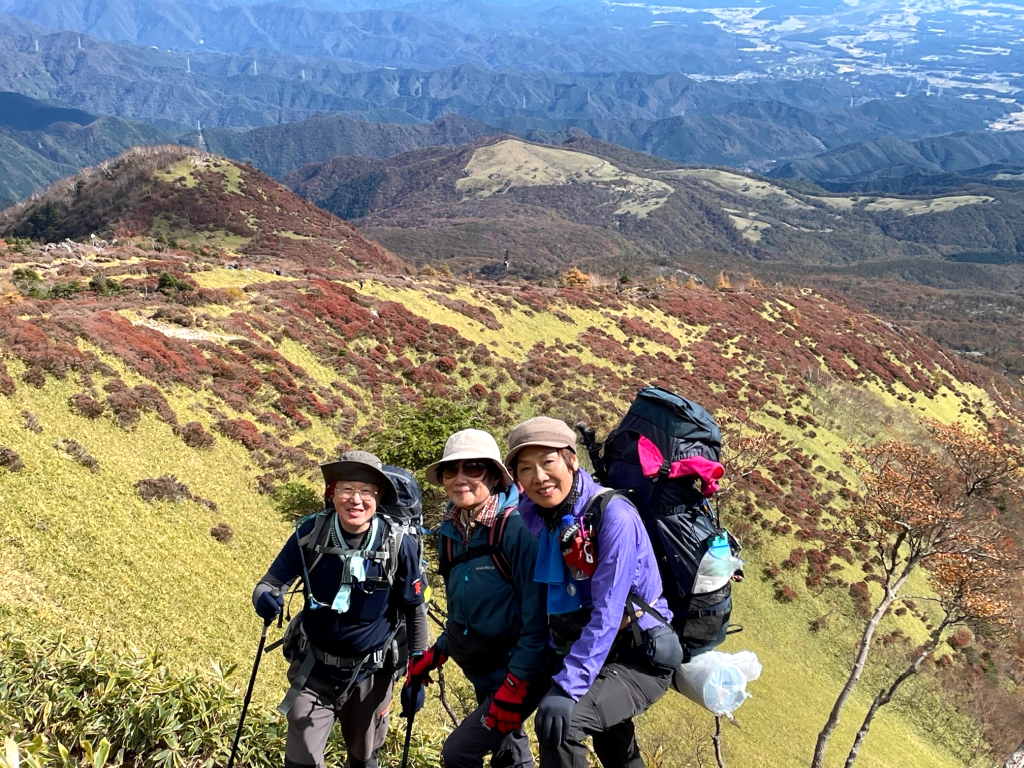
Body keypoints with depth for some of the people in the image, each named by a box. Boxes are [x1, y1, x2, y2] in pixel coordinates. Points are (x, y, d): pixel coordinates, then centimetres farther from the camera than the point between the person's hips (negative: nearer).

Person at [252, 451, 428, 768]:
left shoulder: (398, 545, -16)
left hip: (370, 675, 0)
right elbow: (269, 583, -7)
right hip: (313, 670, 0)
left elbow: (414, 612, -5)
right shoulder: (310, 533, -14)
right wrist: (265, 599, -31)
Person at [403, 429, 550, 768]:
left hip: (522, 675, -7)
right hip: (483, 673, 7)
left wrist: (515, 687, -24)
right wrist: (429, 659, 12)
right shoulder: (451, 531, 2)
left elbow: (537, 614, -22)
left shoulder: (516, 528, -21)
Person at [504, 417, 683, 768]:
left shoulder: (613, 515, -23)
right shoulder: (535, 515, -5)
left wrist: (568, 686, -31)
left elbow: (607, 613, -27)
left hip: (639, 659, -7)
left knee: (562, 721, -29)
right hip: (589, 656, 8)